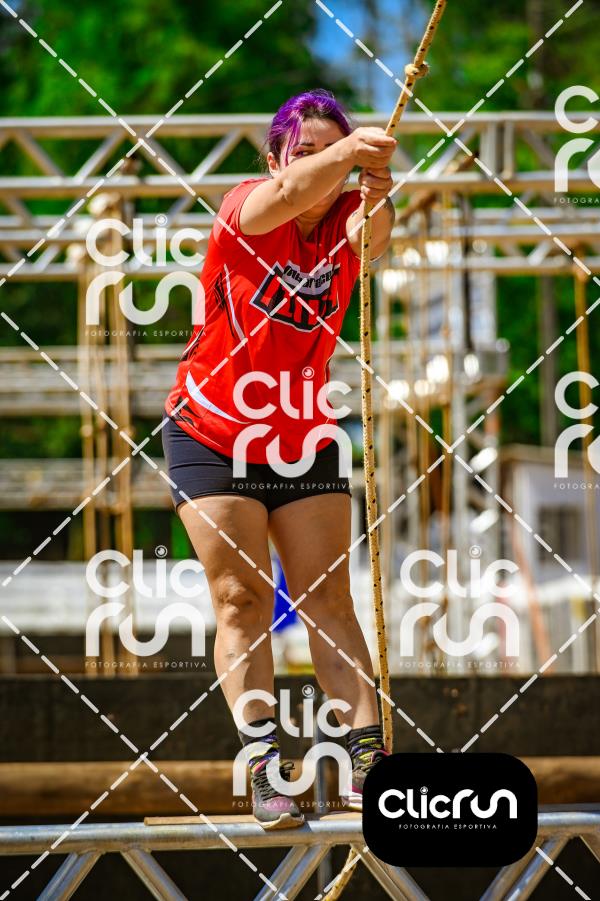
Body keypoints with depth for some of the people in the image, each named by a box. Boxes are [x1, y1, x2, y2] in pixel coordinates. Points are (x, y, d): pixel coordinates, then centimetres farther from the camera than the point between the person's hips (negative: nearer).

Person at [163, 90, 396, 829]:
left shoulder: (346, 222, -9)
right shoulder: (243, 211, -16)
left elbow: (371, 234, -35)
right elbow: (287, 195, -40)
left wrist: (377, 196, -60)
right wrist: (345, 152, -62)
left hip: (304, 440, 3)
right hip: (210, 434, -3)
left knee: (328, 599, 0)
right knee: (242, 598, -6)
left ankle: (365, 756, -4)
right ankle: (262, 768, -8)